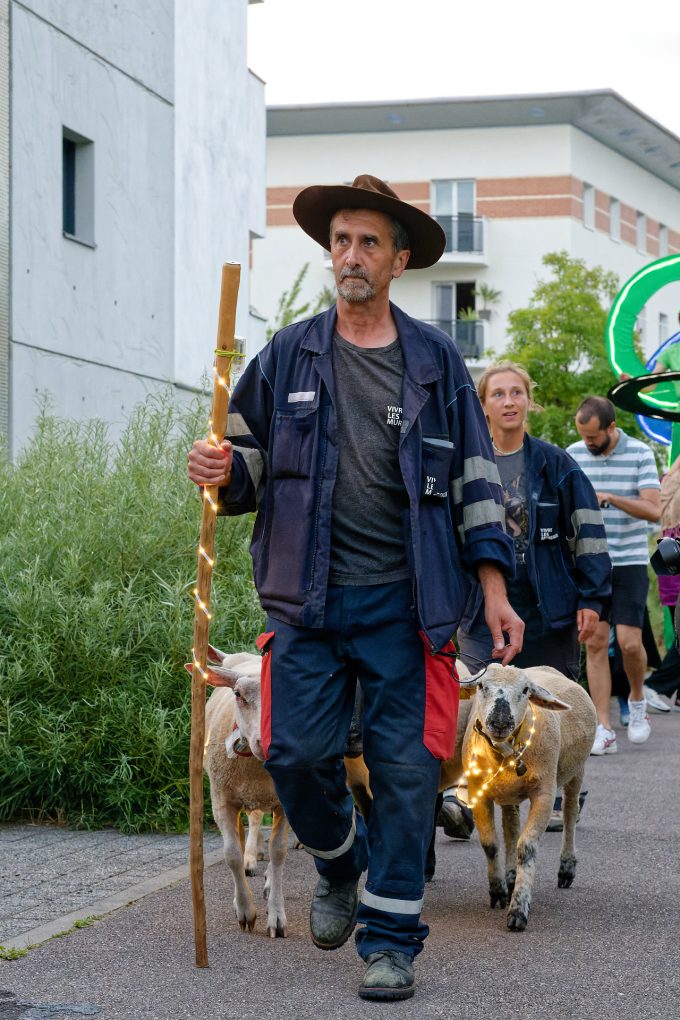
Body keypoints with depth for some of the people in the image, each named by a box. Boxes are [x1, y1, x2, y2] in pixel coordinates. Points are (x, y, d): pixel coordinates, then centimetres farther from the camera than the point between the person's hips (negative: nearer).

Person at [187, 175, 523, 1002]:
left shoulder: (435, 359, 7)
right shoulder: (288, 356, 8)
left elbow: (475, 479, 8)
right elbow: (253, 457, 15)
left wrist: (495, 590, 3)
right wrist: (222, 473, -10)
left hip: (408, 602, -1)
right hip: (311, 597, 1)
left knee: (405, 766, -2)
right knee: (296, 753, -4)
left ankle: (389, 938, 10)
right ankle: (340, 864, 29)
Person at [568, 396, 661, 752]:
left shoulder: (640, 454, -5)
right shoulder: (574, 454, 3)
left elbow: (653, 509, -12)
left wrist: (609, 497, -23)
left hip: (629, 563, -2)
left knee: (629, 641, -10)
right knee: (595, 643, -3)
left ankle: (637, 699, 21)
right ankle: (604, 729, 1)